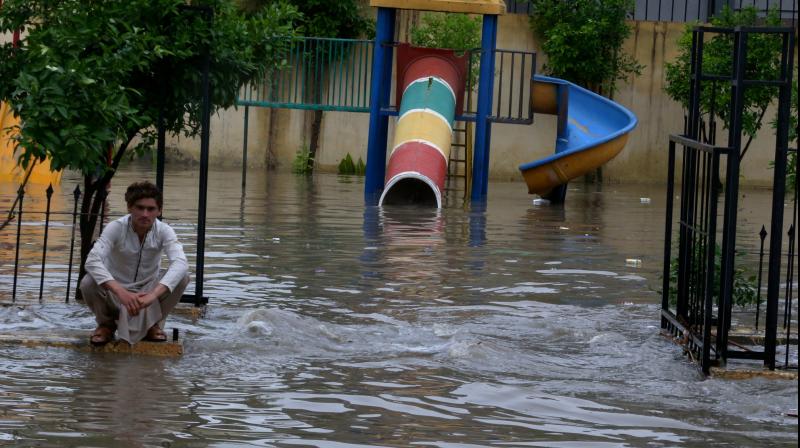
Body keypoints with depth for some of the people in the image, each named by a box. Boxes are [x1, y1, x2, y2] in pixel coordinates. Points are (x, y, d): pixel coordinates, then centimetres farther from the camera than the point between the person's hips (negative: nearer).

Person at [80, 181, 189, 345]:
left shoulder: (164, 231, -19)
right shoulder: (116, 228, -23)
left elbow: (180, 263, -37)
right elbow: (92, 261, -37)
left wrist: (153, 294, -54)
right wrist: (121, 292, -52)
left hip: (148, 289, 1)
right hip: (117, 291, -1)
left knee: (182, 276, -26)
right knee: (88, 283, -33)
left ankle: (153, 324, 0)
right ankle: (106, 324, 0)